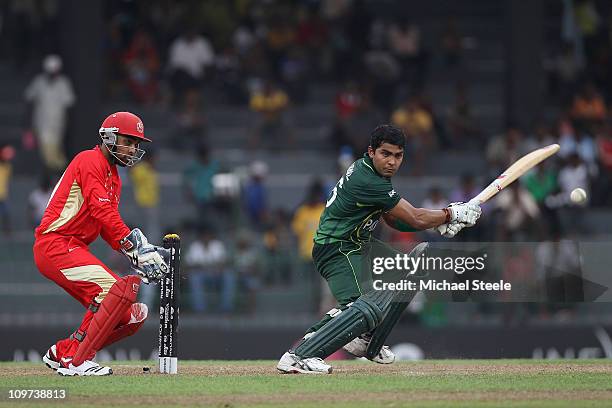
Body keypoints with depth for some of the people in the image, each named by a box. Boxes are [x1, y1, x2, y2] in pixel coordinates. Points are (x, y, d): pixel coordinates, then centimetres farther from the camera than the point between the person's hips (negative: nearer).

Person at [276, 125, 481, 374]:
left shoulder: (365, 168, 9)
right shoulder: (367, 181, -23)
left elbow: (393, 220, 13)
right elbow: (415, 219, -17)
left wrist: (438, 223, 0)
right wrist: (452, 214, -3)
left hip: (353, 248, 11)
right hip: (337, 251, -11)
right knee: (370, 308, -29)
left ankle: (363, 338, 22)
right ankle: (298, 356, -36)